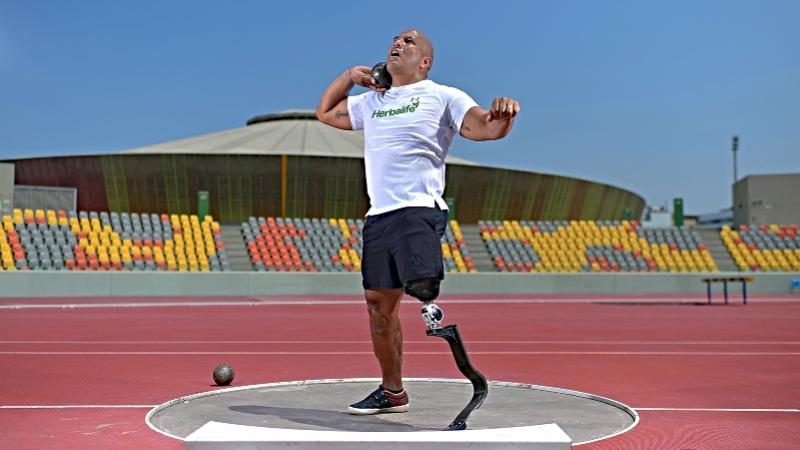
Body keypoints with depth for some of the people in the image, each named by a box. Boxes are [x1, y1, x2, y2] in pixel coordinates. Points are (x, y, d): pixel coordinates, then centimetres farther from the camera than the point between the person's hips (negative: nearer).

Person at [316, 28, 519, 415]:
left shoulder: (442, 97, 5)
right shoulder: (371, 101, 23)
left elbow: (487, 128, -7)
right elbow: (325, 113, 36)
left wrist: (503, 116, -29)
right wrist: (350, 75, 23)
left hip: (419, 210, -6)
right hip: (378, 216, 6)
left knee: (422, 287, -28)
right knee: (379, 301, 9)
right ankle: (392, 392, 22)